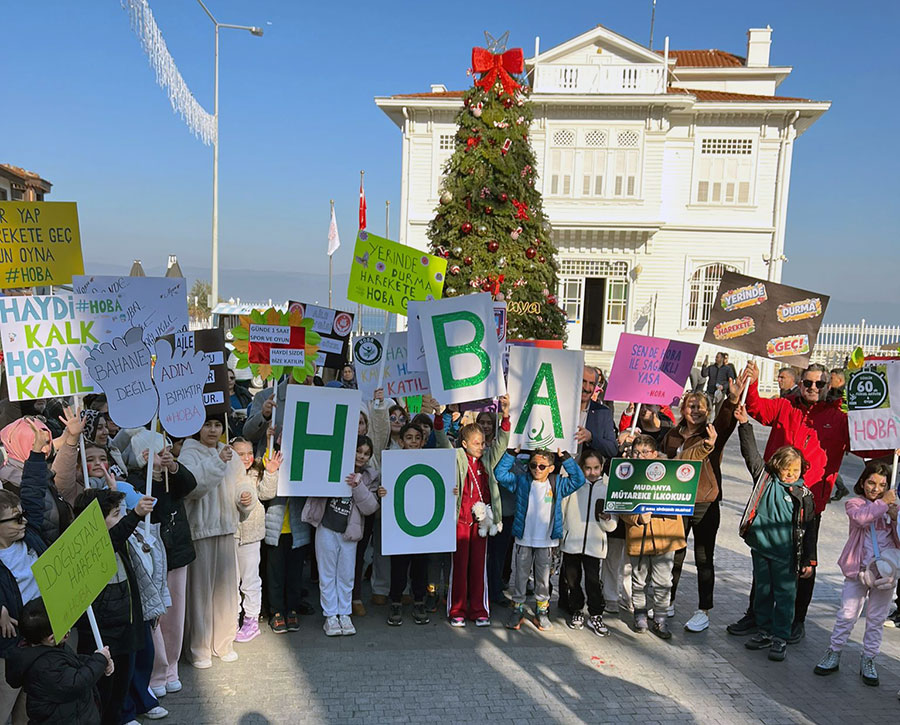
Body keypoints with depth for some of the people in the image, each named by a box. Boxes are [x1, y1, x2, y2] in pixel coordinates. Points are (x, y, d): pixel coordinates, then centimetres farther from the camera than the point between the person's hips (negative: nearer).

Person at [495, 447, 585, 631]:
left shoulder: (557, 485, 2)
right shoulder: (521, 482, 0)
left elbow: (578, 480, -3)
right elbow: (500, 473, -5)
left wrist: (566, 459, -7)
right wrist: (512, 454, -10)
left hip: (546, 541, 0)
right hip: (524, 540, 0)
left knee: (543, 579, 11)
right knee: (520, 576, 9)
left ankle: (542, 612, 24)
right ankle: (518, 611, 21)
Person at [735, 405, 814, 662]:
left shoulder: (804, 494, -2)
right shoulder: (765, 479, 2)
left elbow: (807, 529, 2)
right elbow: (751, 453, -3)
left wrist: (808, 559, 2)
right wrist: (745, 424, -12)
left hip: (786, 554, -2)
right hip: (761, 547, 2)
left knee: (785, 595, 4)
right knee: (762, 592, 14)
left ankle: (780, 637, 15)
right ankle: (764, 631, 28)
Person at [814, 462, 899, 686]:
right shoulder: (854, 503, -1)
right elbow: (860, 517, -25)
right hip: (858, 569, -2)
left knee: (877, 619, 11)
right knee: (847, 615, 2)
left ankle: (868, 661, 24)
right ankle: (833, 654, 17)